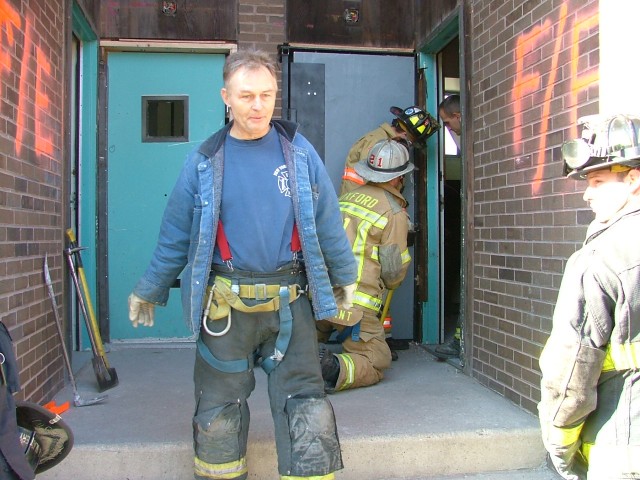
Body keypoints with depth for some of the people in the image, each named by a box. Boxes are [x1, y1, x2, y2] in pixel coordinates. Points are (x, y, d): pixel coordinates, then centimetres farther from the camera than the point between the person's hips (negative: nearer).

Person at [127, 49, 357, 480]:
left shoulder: (299, 150, 2)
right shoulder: (205, 161, 1)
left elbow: (328, 221, 9)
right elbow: (175, 235, 8)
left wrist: (343, 276, 17)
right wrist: (149, 292, 15)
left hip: (290, 299, 0)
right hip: (226, 304, 0)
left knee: (306, 407, 1)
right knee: (219, 412, 11)